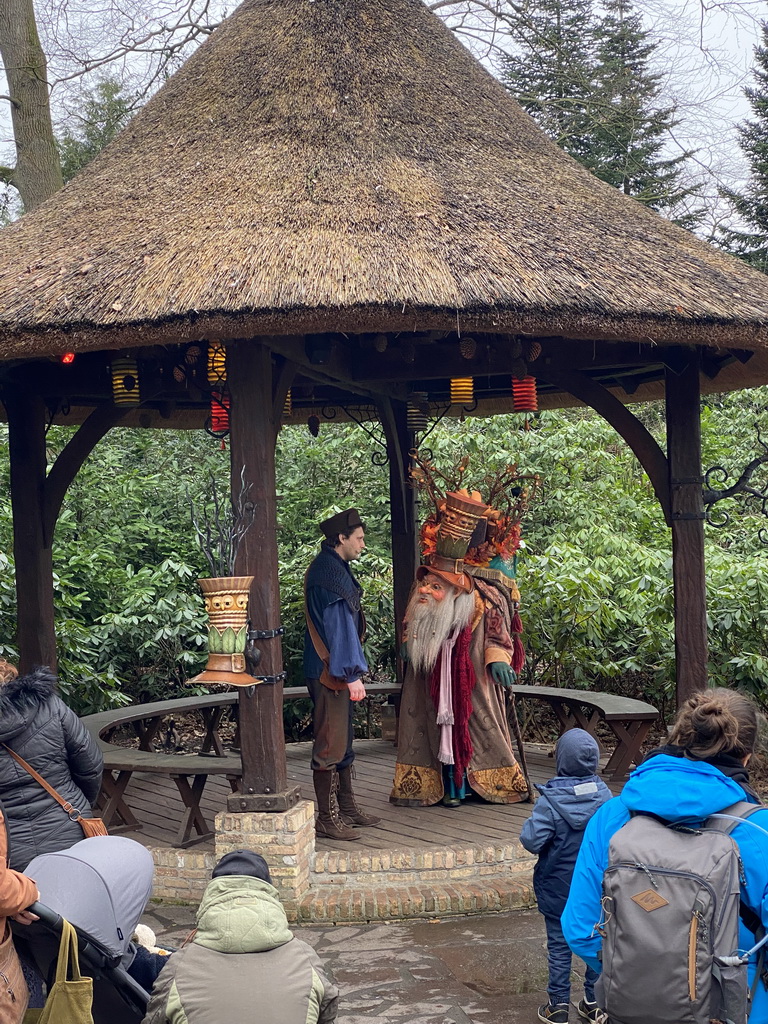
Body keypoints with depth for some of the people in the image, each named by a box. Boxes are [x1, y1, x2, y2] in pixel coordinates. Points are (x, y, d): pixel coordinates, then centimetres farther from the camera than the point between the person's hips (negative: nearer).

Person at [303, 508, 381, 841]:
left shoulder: (333, 568, 16)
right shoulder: (328, 573, -17)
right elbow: (337, 626, -21)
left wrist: (352, 670, 22)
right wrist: (352, 674, -21)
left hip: (334, 671, 11)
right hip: (329, 672, -11)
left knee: (343, 739, 17)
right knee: (330, 744, -5)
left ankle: (346, 808, 26)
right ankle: (327, 818, 0)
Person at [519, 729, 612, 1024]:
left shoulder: (551, 799, -23)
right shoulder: (603, 794, -9)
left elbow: (531, 839, -27)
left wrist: (531, 823, -7)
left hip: (558, 886, -3)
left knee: (559, 945, 9)